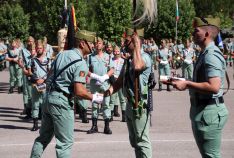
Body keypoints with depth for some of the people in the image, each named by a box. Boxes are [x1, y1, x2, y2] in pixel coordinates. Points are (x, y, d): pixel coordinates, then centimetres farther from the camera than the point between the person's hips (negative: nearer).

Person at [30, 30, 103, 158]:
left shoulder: (62, 54, 10)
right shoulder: (81, 64, -14)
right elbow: (79, 91, -20)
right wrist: (94, 98, -6)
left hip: (48, 97, 8)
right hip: (62, 101, -8)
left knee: (44, 136, 19)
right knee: (65, 142, 0)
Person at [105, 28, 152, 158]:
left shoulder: (144, 57, -14)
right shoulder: (129, 59, 14)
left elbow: (137, 66, -37)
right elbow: (120, 80, 15)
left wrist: (137, 46, -25)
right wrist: (111, 89, -6)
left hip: (139, 104, -9)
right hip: (129, 103, 9)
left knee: (142, 140, -4)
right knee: (134, 141, 19)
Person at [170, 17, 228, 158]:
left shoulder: (211, 55, -19)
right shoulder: (206, 53, 14)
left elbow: (214, 87, -29)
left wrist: (187, 84, -22)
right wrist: (186, 82, 14)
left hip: (209, 112, -11)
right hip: (202, 109, 11)